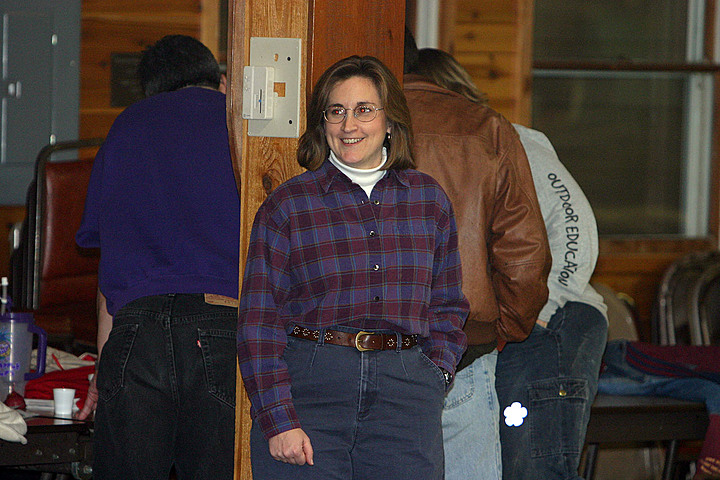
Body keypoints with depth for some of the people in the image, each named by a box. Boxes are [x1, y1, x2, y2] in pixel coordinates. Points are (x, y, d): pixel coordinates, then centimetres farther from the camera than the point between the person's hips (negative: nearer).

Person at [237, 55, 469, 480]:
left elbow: (448, 306, 19)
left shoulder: (429, 200, 12)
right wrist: (278, 422, -9)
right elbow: (259, 321, -1)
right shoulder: (287, 206, 2)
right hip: (306, 384, -2)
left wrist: (433, 377, 3)